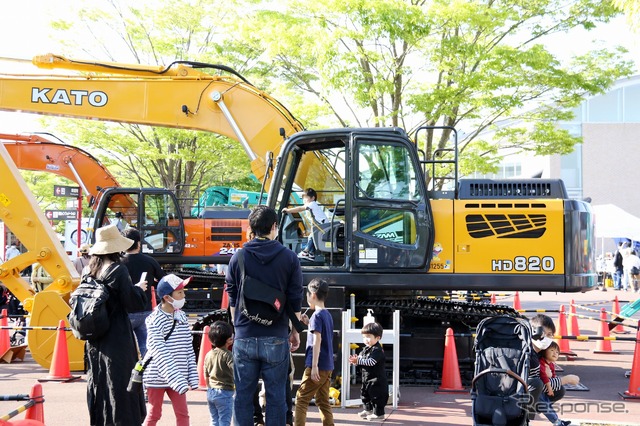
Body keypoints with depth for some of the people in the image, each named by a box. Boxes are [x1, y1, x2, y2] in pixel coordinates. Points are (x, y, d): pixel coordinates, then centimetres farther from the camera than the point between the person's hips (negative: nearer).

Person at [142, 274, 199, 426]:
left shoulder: (182, 317, 3)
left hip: (177, 377, 5)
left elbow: (189, 349, 7)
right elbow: (160, 353, -23)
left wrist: (193, 376, 1)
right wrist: (176, 379, -29)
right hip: (157, 377, -5)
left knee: (182, 413, 2)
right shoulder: (155, 321, -16)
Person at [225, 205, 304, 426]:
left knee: (243, 395, 7)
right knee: (276, 396, 4)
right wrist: (295, 331, 12)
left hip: (244, 338, 1)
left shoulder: (238, 257, 2)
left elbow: (232, 299, 8)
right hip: (276, 338, -1)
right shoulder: (289, 258, -2)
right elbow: (295, 300, 1)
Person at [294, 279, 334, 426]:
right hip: (328, 367, 8)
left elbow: (317, 341, -18)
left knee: (301, 400, -3)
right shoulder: (327, 315, 13)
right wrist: (309, 323, 17)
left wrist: (314, 366, -21)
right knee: (323, 401, 11)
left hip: (318, 366, -8)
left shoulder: (317, 315, -11)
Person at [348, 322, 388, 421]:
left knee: (376, 396, -5)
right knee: (365, 394, 21)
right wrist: (355, 360, -17)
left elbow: (370, 361, -30)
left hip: (377, 379, -10)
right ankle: (368, 410, 36)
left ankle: (378, 413, 3)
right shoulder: (366, 349, 10)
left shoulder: (377, 350, -20)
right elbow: (361, 357, 6)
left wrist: (358, 360, -34)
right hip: (367, 378, 10)